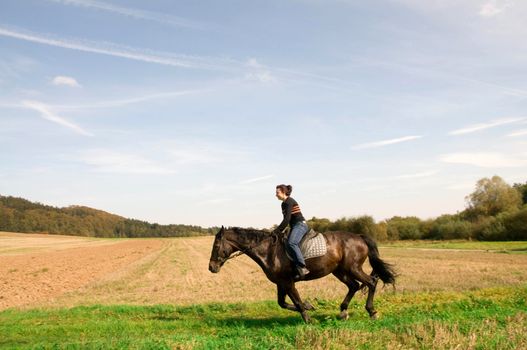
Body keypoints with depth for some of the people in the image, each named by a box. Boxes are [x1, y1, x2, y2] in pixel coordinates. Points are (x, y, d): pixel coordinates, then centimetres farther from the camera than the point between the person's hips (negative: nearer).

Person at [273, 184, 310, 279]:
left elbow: (287, 219, -19)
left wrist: (278, 231, -16)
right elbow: (286, 219, 21)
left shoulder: (289, 202, -12)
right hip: (294, 226, 11)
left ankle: (302, 268, -35)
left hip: (300, 225, -11)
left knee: (291, 243, -30)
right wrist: (278, 230, 11)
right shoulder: (284, 204, 17)